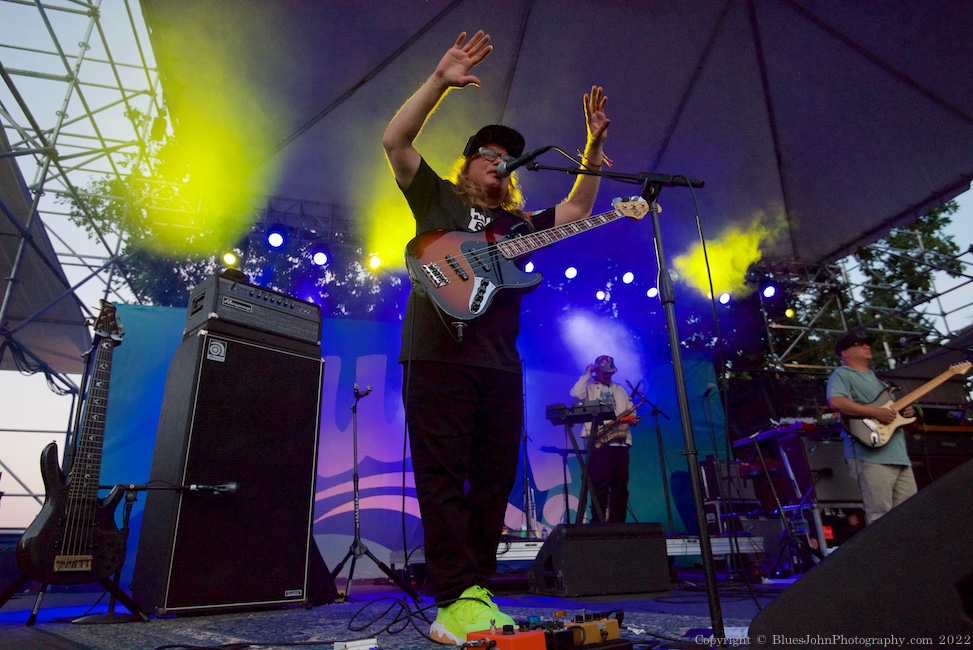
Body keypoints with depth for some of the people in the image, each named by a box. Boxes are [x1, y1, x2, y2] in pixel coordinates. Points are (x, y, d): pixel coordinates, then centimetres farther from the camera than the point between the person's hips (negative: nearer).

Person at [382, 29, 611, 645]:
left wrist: (595, 144, 15)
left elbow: (577, 209, 24)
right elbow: (395, 140, 5)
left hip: (501, 364, 5)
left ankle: (476, 593, 13)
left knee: (494, 480, 4)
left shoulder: (519, 223, 25)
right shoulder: (437, 198, 15)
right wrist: (441, 80, -2)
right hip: (438, 356, -5)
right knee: (443, 478, -8)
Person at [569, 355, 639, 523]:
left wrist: (633, 419, -3)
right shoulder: (589, 387, 8)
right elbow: (576, 393, -15)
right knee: (600, 486, -9)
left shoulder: (620, 390, 24)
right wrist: (587, 374, -4)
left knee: (620, 486, 3)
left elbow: (630, 411, 20)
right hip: (599, 442, -5)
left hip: (620, 443, 5)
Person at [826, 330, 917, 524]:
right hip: (871, 454, -9)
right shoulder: (842, 374, -1)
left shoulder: (875, 379, 27)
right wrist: (875, 412, -20)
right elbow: (835, 401, -21)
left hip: (898, 454, 9)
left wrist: (906, 410, 9)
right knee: (880, 517, -10)